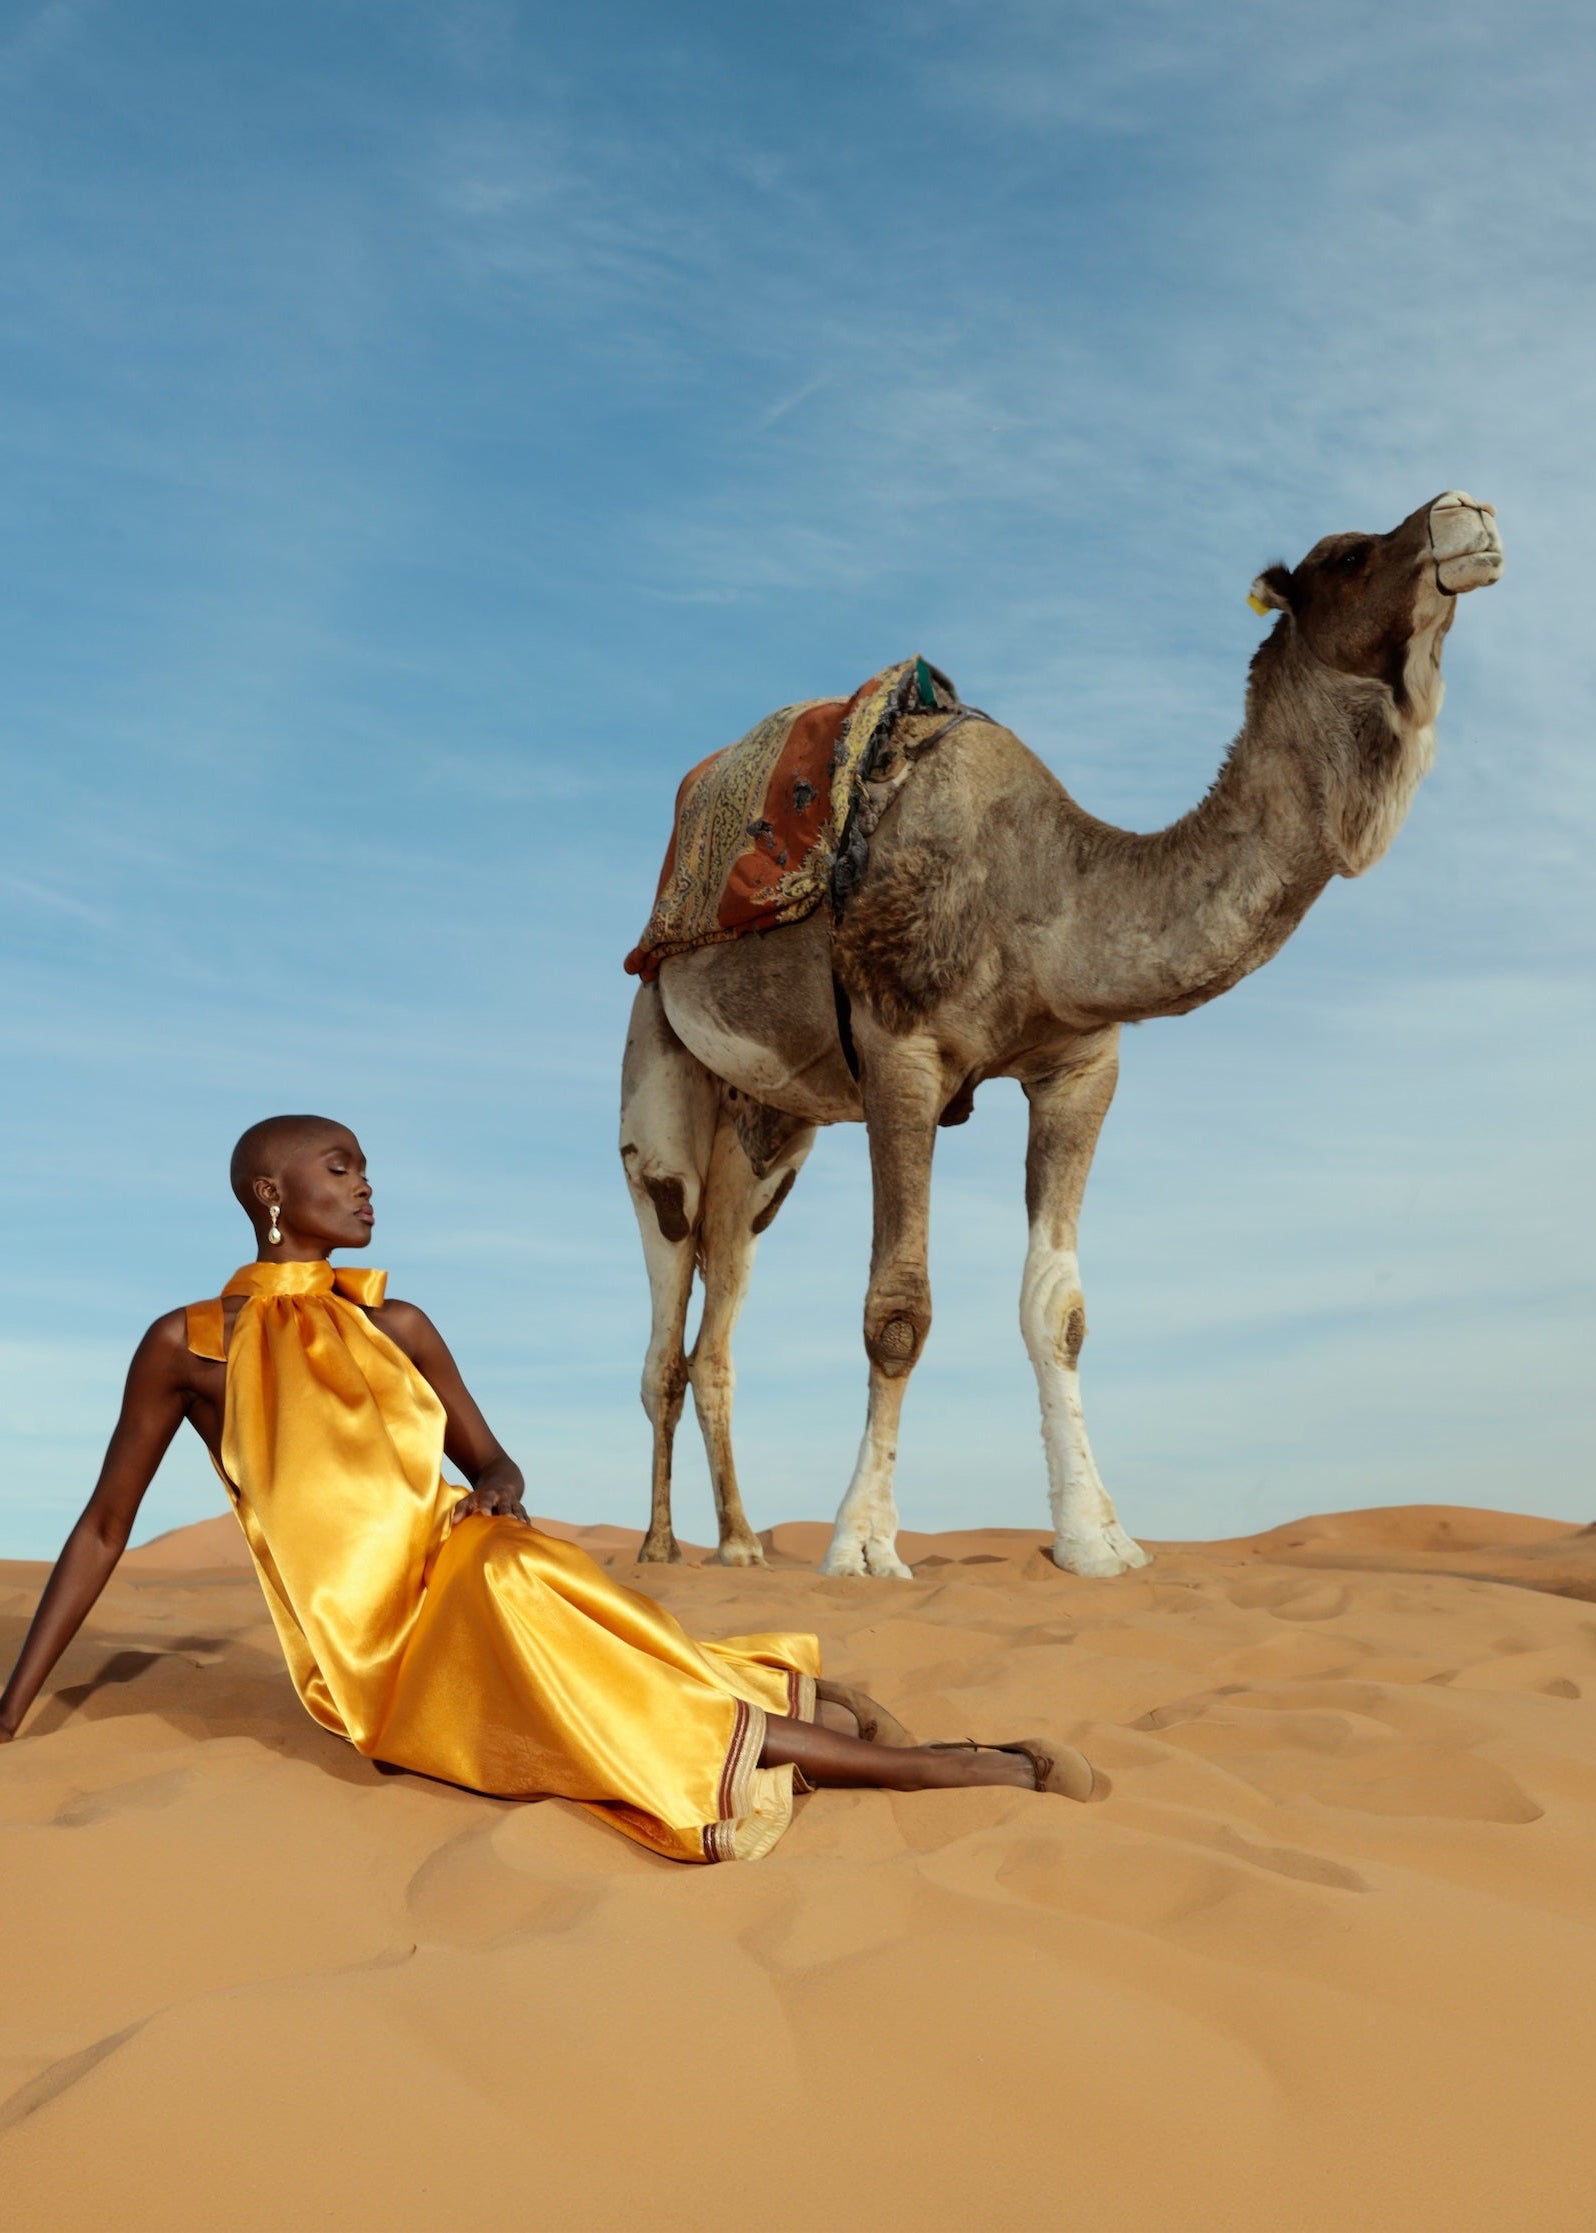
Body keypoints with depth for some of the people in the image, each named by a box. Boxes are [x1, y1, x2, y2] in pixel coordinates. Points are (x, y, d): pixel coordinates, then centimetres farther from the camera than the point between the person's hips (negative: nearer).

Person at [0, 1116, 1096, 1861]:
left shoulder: (397, 1327, 10)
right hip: (378, 1662, -4)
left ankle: (793, 1699, -19)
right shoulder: (185, 1347, 1)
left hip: (468, 1583, 4)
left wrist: (496, 1492, -7)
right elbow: (106, 1526, 8)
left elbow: (495, 1463, 17)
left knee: (512, 1570, -29)